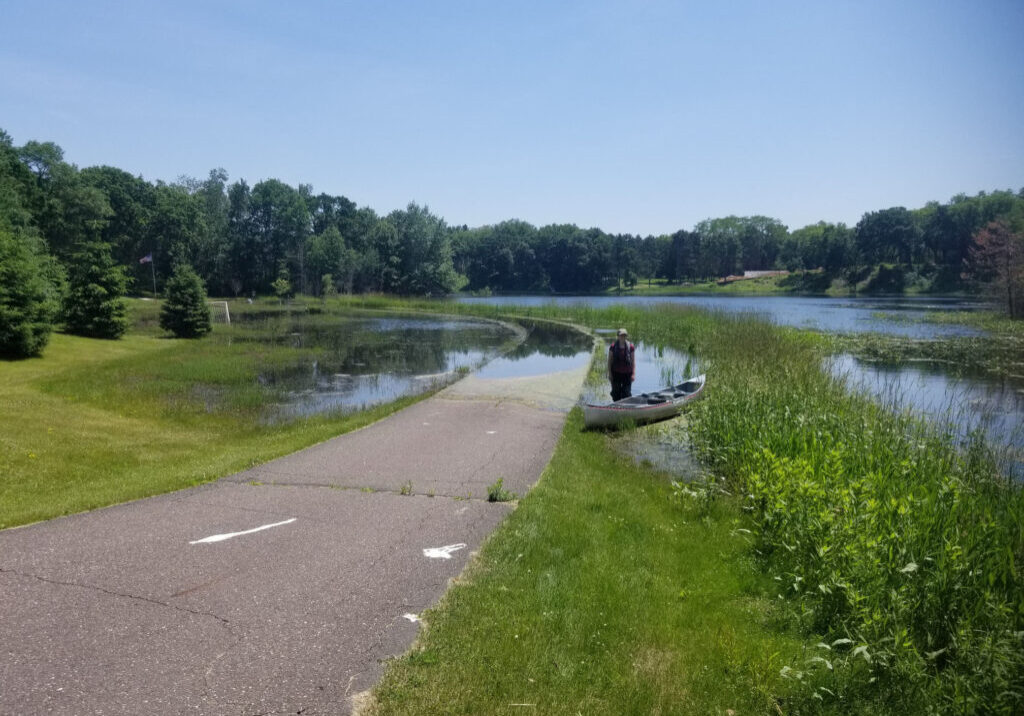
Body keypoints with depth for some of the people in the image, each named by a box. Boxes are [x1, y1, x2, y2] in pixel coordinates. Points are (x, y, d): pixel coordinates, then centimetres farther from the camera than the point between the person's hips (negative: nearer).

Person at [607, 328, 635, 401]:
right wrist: (609, 373, -3)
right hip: (616, 373, 0)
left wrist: (633, 374, -6)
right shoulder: (613, 347, -3)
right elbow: (609, 360, 1)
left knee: (626, 393, 0)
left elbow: (633, 361, 0)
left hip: (627, 373, 0)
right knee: (616, 393, 8)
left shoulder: (631, 347, -2)